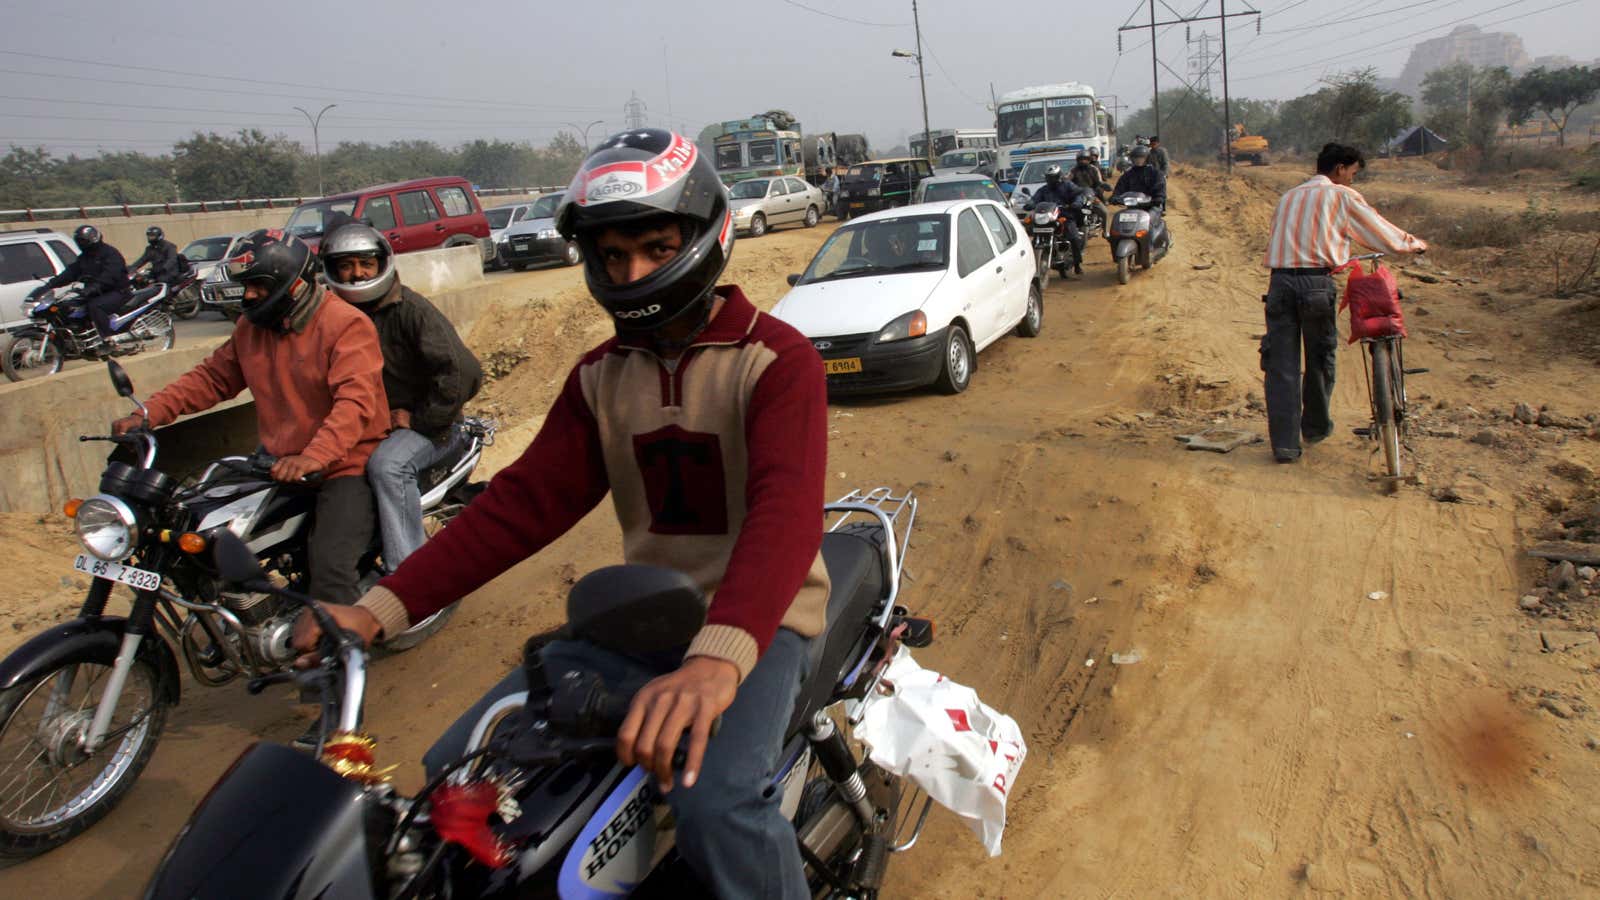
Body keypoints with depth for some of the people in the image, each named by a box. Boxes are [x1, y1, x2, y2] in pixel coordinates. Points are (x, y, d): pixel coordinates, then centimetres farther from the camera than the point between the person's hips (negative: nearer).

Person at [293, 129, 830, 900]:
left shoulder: (776, 360, -13)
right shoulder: (600, 375, 8)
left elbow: (787, 512, -29)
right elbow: (526, 500, 0)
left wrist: (718, 658, -47)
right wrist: (384, 606, -12)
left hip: (758, 620, -6)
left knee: (715, 802, -32)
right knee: (457, 771, -1)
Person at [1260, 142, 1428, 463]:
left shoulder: (1289, 197, 20)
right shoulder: (1342, 196, 6)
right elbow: (1381, 231, 13)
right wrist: (1415, 244, 32)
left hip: (1280, 280, 4)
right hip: (1316, 282, -3)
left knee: (1280, 363, 2)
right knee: (1320, 358, 16)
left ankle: (1284, 443, -1)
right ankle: (1315, 427, 31)